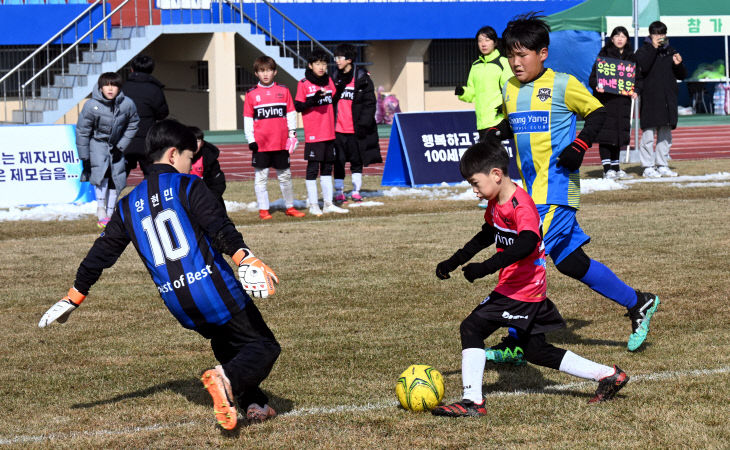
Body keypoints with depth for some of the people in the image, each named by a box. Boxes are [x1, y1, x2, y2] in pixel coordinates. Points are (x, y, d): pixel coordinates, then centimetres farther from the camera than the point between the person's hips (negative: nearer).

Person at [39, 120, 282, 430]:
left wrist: (73, 298, 26)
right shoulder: (187, 186, -2)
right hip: (213, 288, -6)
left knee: (227, 345, 25)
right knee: (263, 345, -4)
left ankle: (253, 403, 9)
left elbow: (101, 253, 19)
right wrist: (245, 258, -30)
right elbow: (219, 227, -18)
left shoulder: (129, 206, 15)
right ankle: (227, 379, -32)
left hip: (177, 302, 6)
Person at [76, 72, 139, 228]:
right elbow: (82, 131, -12)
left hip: (116, 146, 3)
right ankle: (100, 208, -13)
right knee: (101, 171, -23)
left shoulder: (127, 104, -15)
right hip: (97, 143, -3)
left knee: (116, 178, 1)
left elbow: (133, 125, 3)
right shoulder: (91, 106, -21)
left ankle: (110, 213, 14)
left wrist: (121, 146, -3)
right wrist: (84, 157, -10)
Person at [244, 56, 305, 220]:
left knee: (285, 175, 10)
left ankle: (289, 207, 20)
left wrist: (292, 133, 3)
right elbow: (247, 119, 2)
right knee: (261, 176, 0)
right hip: (261, 143, -2)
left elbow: (291, 114, 10)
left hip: (281, 142, 2)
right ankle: (263, 209, 6)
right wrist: (250, 140, -5)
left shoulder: (283, 91, 6)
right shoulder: (251, 94, 2)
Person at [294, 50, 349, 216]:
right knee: (313, 168, -2)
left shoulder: (329, 81, 11)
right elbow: (298, 106, -7)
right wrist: (312, 100, -24)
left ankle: (329, 203, 17)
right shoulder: (304, 83, -6)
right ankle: (313, 204, 3)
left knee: (327, 168, 11)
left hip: (329, 132, 6)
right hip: (313, 134, -6)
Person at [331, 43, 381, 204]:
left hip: (356, 129, -3)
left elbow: (369, 103, -3)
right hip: (338, 129, 3)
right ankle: (339, 192, 8)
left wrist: (363, 124, -11)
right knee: (338, 162, 1)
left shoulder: (362, 78, -3)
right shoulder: (335, 78, 9)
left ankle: (356, 191, 16)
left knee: (357, 161, 7)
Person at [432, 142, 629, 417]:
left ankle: (472, 401, -15)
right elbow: (487, 235, 29)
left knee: (472, 328, -13)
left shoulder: (521, 205, -21)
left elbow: (527, 243, -38)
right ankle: (608, 376, 20)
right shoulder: (496, 202, 10)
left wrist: (486, 267, -44)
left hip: (522, 291, -11)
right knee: (536, 351, 16)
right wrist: (454, 261, 28)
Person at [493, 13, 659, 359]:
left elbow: (598, 113, 0)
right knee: (570, 262, 9)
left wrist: (580, 145, -13)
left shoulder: (563, 85, -7)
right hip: (530, 189, 7)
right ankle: (638, 303, 25)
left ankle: (515, 343, -11)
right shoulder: (509, 90, 11)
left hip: (556, 189, -7)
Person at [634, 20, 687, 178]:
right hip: (650, 99, -5)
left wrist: (678, 65, -4)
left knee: (665, 134, 8)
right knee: (649, 133, -8)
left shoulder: (671, 52, 16)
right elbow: (642, 67, -19)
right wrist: (653, 47, -18)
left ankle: (662, 165, 14)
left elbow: (682, 76, 18)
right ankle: (648, 166, -4)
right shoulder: (643, 51, 2)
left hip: (668, 99, 5)